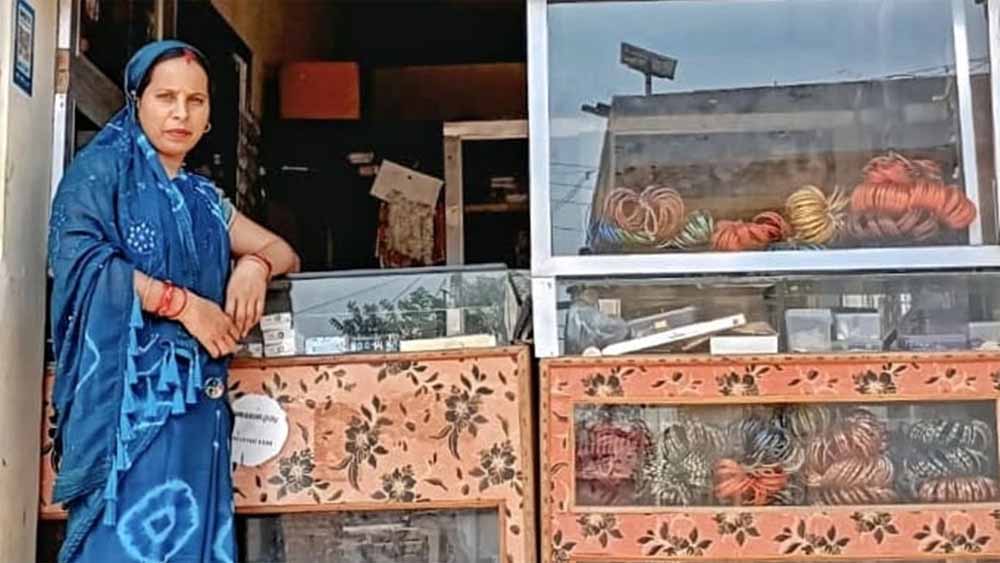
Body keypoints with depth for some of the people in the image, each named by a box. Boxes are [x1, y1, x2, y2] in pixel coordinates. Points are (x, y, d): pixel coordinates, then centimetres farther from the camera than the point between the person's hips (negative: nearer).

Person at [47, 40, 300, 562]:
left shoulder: (204, 197, 21)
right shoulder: (102, 168, 4)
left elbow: (285, 253, 25)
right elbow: (77, 257, -12)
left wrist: (254, 264, 0)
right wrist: (184, 304, -12)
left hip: (194, 396, 6)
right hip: (126, 388, -6)